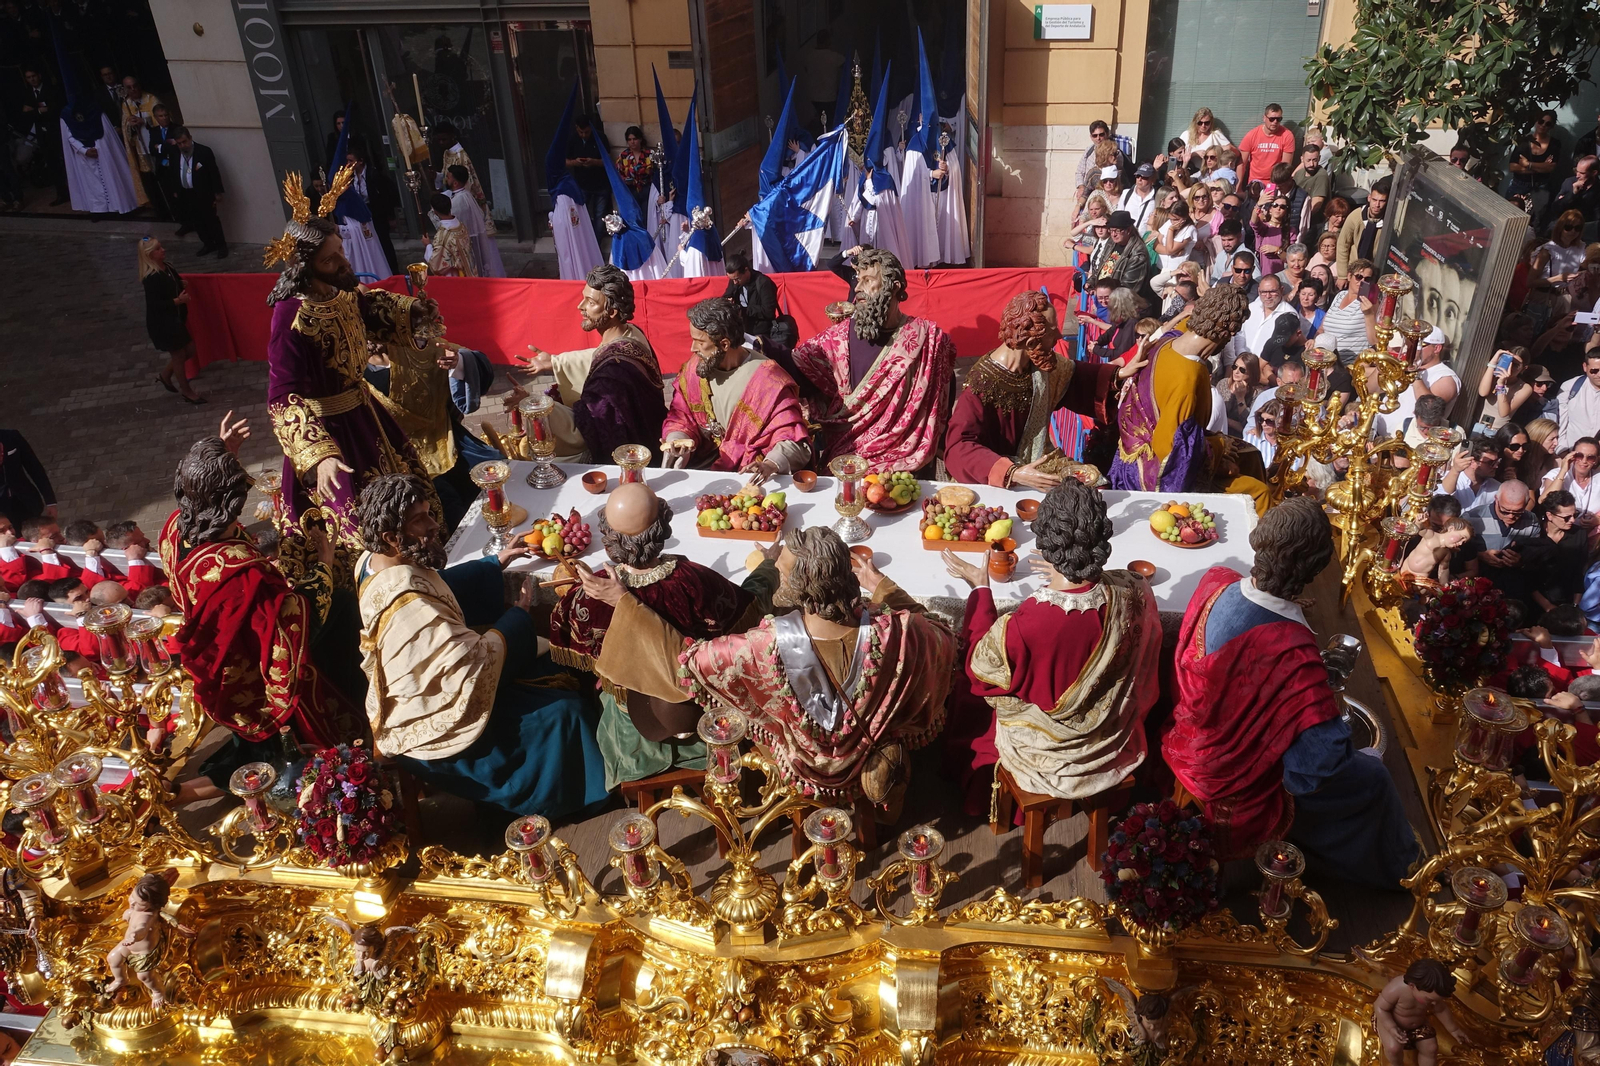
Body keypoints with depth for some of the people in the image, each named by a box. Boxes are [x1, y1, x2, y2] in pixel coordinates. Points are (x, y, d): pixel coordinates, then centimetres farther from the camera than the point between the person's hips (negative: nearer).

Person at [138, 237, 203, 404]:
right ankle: (186, 391, 23)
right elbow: (154, 304, -25)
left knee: (190, 350, 16)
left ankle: (165, 375, 37)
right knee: (179, 355, 5)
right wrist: (178, 301, -28)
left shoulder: (167, 267, 4)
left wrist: (184, 289, 5)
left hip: (176, 318, 9)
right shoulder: (151, 278, -23)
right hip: (162, 323, -9)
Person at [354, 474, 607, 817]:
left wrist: (497, 562, 6)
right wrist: (519, 614, -17)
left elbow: (438, 585, 10)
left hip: (419, 683, 9)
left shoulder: (374, 560, -9)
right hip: (431, 723, -9)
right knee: (561, 712, -3)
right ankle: (546, 799, 23)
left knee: (548, 673, 16)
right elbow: (473, 660, -32)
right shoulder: (407, 604, -38)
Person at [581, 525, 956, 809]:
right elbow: (942, 636, -12)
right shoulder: (894, 634, -37)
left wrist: (623, 602, -13)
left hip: (803, 776, 0)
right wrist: (882, 587, -2)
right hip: (873, 771, 1)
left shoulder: (766, 648, -39)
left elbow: (681, 660, -23)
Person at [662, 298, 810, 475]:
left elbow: (795, 442, -17)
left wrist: (771, 465, -38)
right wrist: (677, 441, -14)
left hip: (749, 476, -5)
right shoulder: (693, 370, 2)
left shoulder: (771, 382, -16)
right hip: (700, 468, 5)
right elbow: (680, 419, 10)